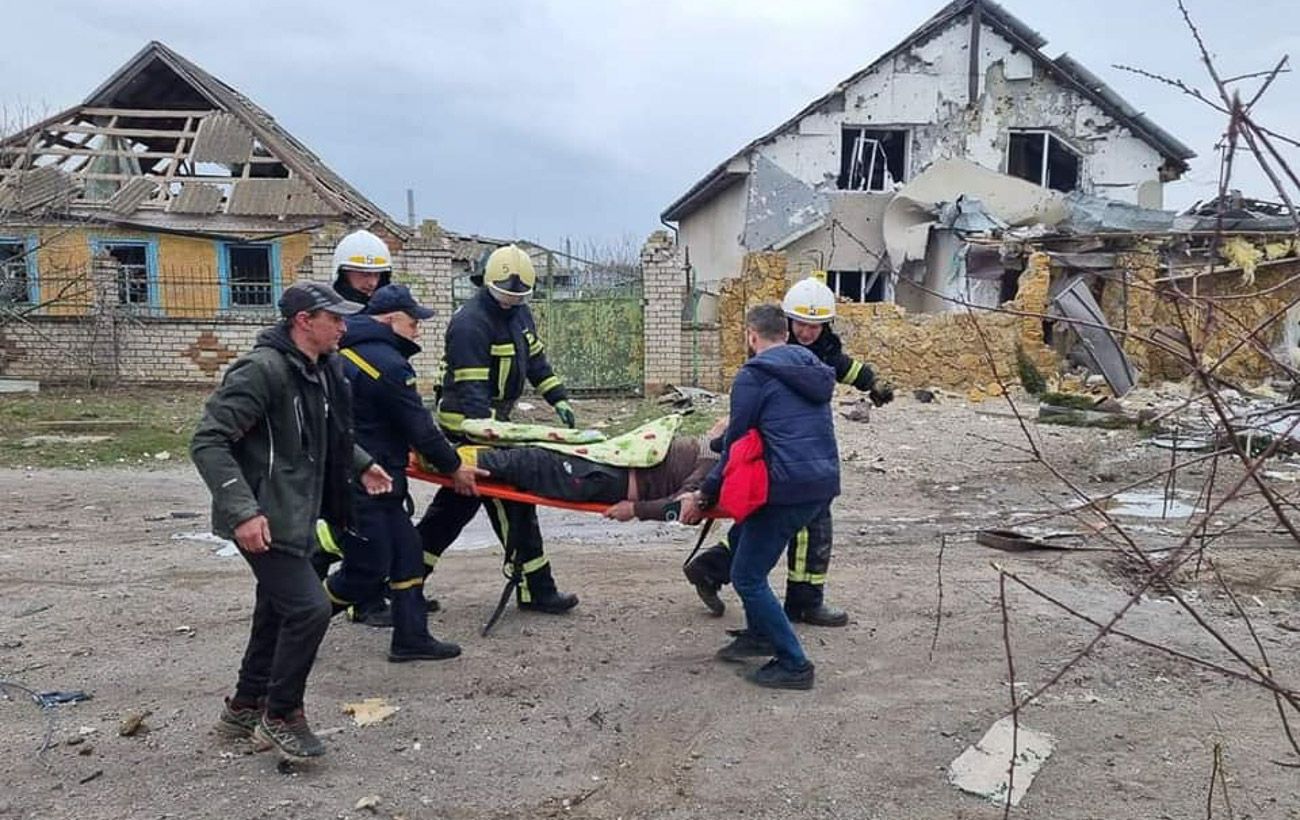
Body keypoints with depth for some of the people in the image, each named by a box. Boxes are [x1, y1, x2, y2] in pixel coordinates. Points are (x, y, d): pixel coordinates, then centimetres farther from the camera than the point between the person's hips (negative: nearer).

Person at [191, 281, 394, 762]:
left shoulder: (323, 371, 9)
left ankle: (244, 709, 36)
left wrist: (361, 464, 21)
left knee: (277, 612, 18)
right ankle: (281, 717, 8)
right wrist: (242, 510, -29)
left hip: (295, 516, 10)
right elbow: (208, 442, -23)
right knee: (309, 609, -11)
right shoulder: (263, 370, -20)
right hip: (265, 522, -10)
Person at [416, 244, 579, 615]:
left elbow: (536, 359, 18)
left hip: (492, 420, 10)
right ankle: (535, 590, 4)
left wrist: (559, 399, 8)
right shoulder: (470, 324, -21)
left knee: (455, 503, 14)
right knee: (512, 502, -6)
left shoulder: (519, 312, 8)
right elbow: (471, 390, -28)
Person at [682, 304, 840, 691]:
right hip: (825, 480, 9)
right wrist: (738, 421, 36)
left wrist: (704, 496, 8)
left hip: (790, 486, -9)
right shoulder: (811, 365, 16)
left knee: (747, 576, 3)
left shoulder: (752, 376, -6)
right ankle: (760, 634, 32)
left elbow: (735, 447, -4)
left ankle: (793, 665, 8)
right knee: (740, 539, 24)